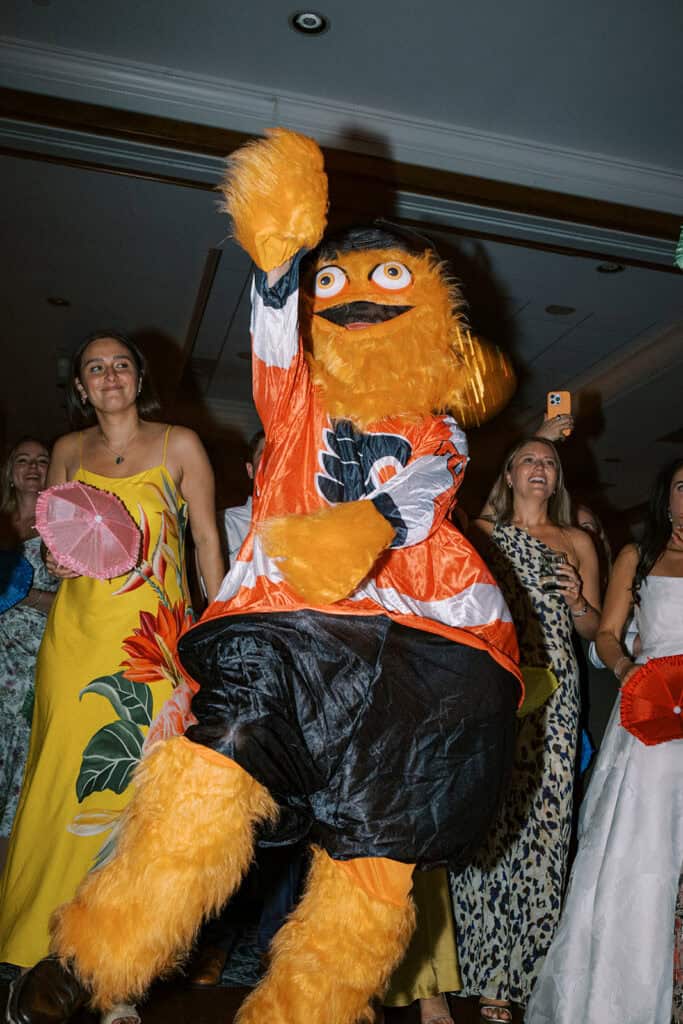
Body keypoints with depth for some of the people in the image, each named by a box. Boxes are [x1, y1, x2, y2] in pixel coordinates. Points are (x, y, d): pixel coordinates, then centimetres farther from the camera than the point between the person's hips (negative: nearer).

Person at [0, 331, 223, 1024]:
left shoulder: (179, 445, 6)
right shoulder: (68, 450, 14)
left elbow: (207, 538, 5)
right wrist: (56, 558, -2)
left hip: (155, 636, -3)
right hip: (77, 631, 3)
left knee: (140, 782, -7)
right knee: (65, 779, -1)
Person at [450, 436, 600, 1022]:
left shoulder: (577, 543, 18)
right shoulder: (481, 533, 14)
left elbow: (594, 628, 18)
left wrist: (578, 604, -1)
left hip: (552, 690, 1)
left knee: (542, 812, -5)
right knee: (489, 815, -5)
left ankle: (525, 969, 10)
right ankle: (489, 976, 8)